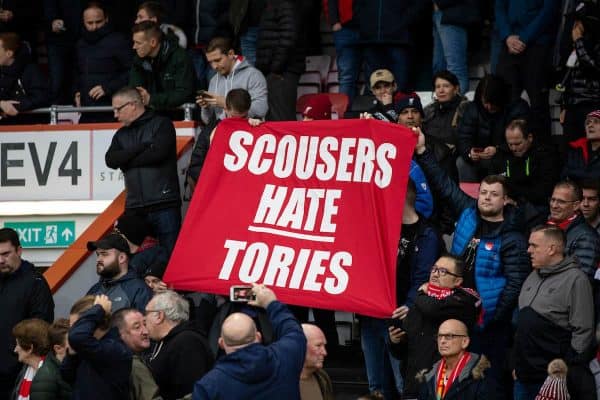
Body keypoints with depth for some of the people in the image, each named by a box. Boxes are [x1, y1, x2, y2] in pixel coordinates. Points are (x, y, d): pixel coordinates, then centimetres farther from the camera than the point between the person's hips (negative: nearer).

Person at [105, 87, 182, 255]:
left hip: (164, 204, -5)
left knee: (170, 255, -7)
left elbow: (157, 153, -14)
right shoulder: (121, 134, 19)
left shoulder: (161, 124, 4)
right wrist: (142, 146, -7)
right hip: (135, 208, 5)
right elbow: (111, 160, 2)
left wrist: (126, 160, -1)